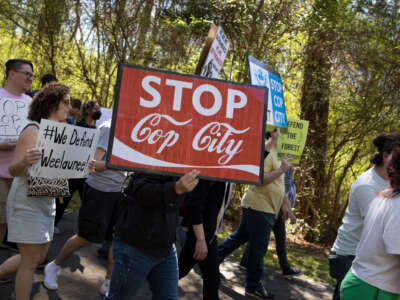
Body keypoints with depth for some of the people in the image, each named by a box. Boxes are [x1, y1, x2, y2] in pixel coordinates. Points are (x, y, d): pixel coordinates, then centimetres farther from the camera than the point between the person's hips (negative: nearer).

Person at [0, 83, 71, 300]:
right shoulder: (33, 131, -15)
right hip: (26, 203, -9)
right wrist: (24, 161, -40)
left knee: (38, 258, 17)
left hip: (46, 202, 9)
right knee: (30, 261, -1)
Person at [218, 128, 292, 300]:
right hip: (259, 207, -10)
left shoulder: (274, 153, 16)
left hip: (257, 207, 10)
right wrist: (282, 169, -21)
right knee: (258, 248, -1)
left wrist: (284, 204, 19)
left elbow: (277, 184, 21)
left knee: (239, 236, 19)